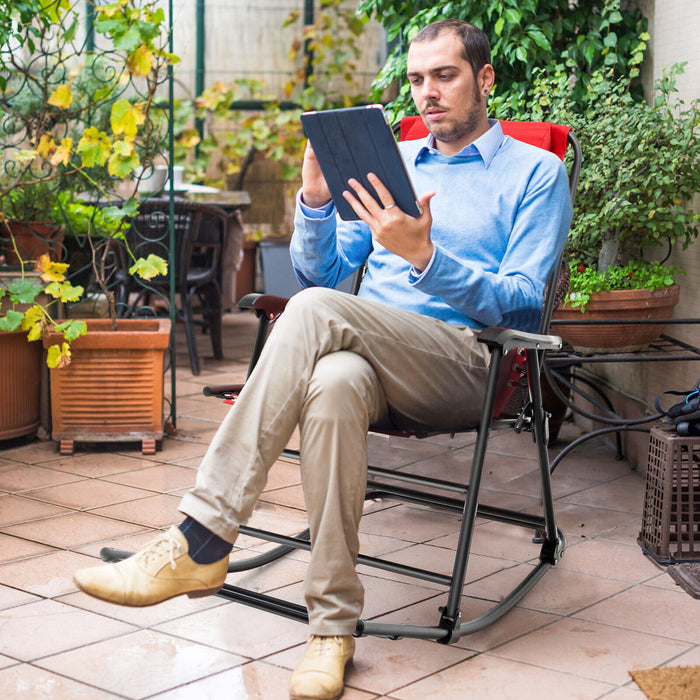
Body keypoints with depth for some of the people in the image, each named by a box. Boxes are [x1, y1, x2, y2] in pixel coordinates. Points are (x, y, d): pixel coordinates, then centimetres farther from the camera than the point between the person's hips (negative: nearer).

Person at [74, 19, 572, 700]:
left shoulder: (536, 173, 9)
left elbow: (522, 304, -5)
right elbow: (320, 272, 17)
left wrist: (426, 257, -21)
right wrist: (315, 201, -3)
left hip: (467, 366, -3)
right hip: (367, 352, 4)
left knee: (318, 312, -33)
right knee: (332, 383, -37)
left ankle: (199, 541, -32)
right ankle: (334, 622, -29)